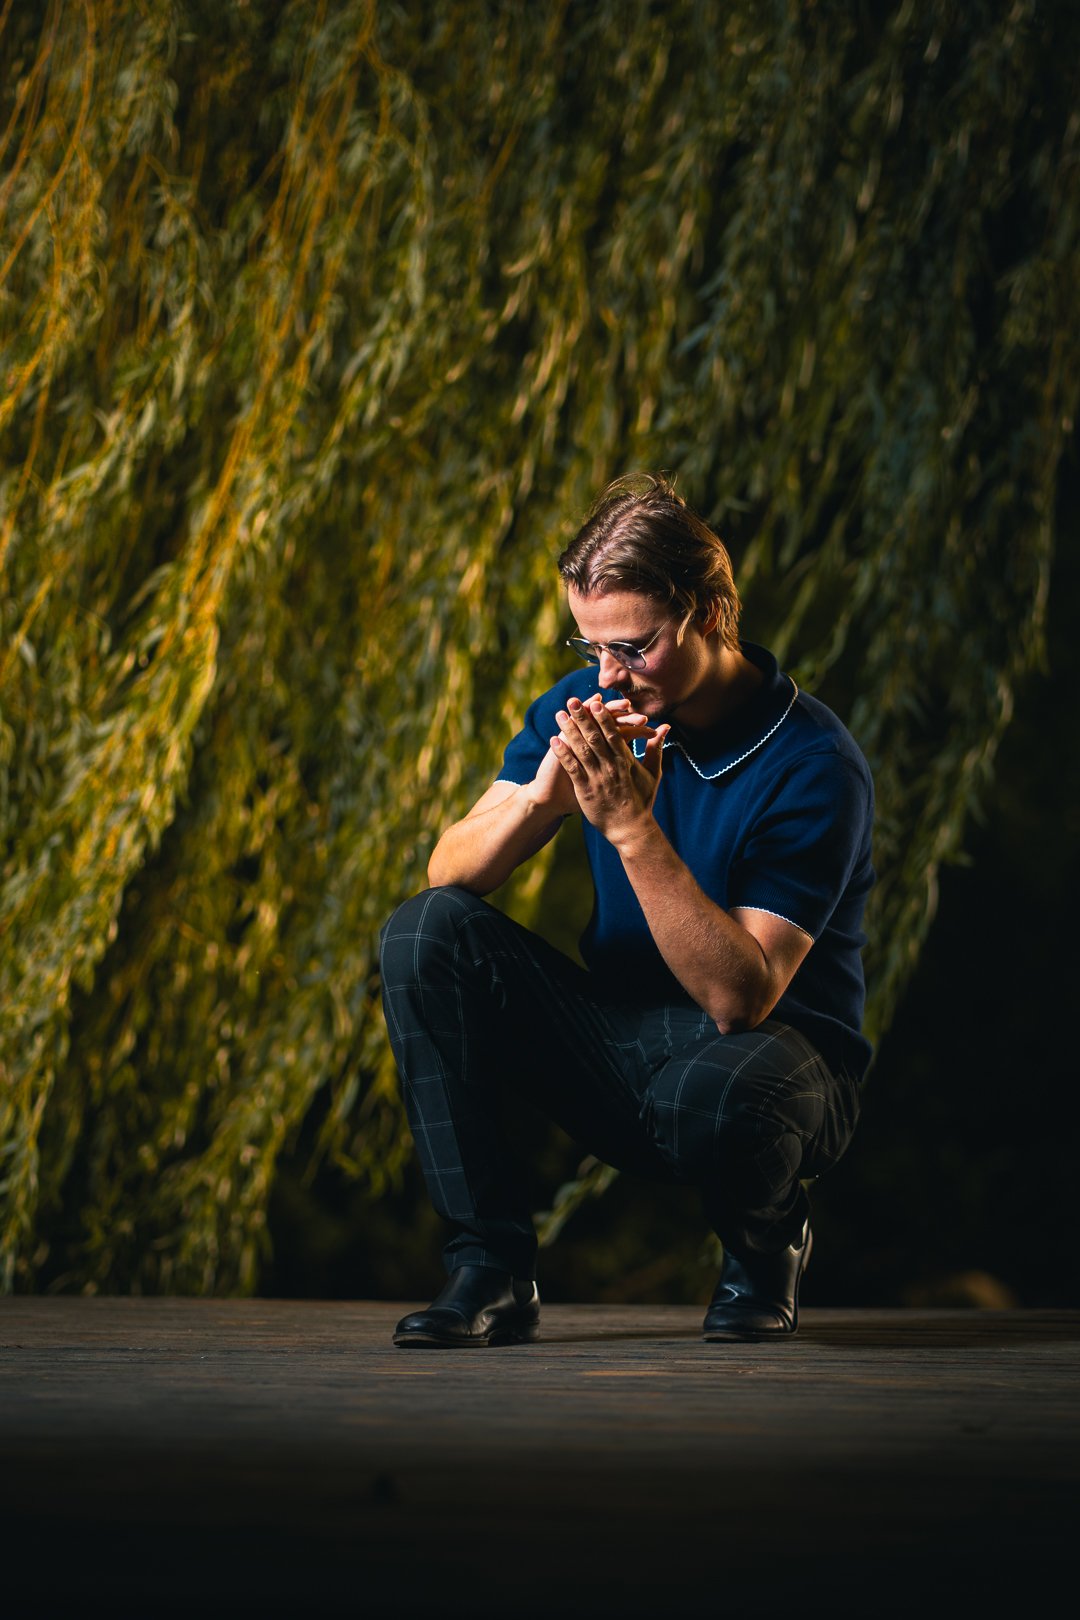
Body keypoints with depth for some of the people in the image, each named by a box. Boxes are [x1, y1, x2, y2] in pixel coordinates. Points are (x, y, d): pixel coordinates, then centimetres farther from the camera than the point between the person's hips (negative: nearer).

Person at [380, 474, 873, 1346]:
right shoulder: (587, 710, -2)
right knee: (425, 933, -16)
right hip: (614, 1041, 5)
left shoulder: (814, 767, -20)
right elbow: (450, 873, -5)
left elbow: (741, 995, -27)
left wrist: (632, 827, -34)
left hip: (771, 1052, -5)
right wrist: (542, 794, -25)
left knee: (712, 1092, -42)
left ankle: (767, 1243, -2)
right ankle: (491, 1271, -14)